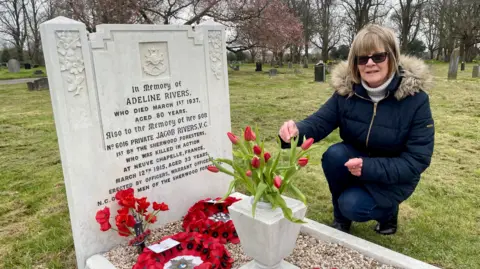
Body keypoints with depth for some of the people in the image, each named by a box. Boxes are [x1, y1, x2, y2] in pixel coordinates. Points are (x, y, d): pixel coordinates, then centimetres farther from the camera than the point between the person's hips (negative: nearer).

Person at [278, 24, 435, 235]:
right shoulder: (346, 90, -12)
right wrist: (296, 131, -45)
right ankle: (340, 217, -2)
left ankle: (388, 209, 11)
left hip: (395, 175, -3)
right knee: (334, 154, -27)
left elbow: (418, 160, -21)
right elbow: (319, 121, -21)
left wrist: (369, 168, -34)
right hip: (356, 161, 4)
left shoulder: (415, 99, -21)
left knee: (352, 206, -25)